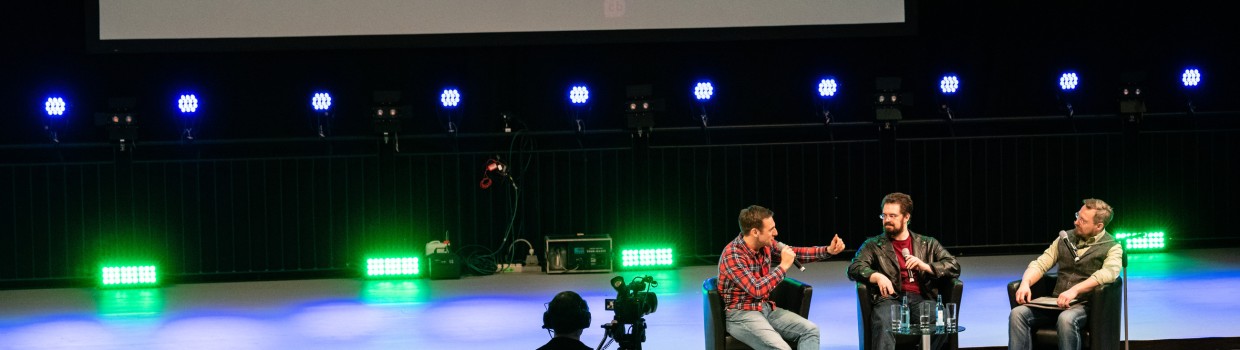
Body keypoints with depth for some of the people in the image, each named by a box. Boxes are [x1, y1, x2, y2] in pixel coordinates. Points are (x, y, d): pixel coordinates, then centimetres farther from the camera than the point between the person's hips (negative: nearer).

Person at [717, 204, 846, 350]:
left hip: (766, 308, 8)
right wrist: (784, 266, -21)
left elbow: (796, 252, 16)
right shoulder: (732, 255, -22)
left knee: (810, 330, -9)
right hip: (741, 315, -8)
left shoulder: (766, 244, 1)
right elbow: (756, 290, -28)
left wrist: (828, 250, 4)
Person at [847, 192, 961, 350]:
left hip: (922, 299, 1)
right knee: (884, 326, -38)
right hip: (889, 299, -1)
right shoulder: (873, 245, 19)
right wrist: (877, 276, -17)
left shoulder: (928, 244, 23)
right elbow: (854, 269, 4)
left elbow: (954, 267, 14)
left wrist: (925, 266, -4)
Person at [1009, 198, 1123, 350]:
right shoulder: (1066, 238, 16)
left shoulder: (1112, 247, 1)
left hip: (1086, 305, -5)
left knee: (1066, 319, -39)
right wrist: (1025, 283, -9)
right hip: (1056, 302, 5)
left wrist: (1075, 290, -32)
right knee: (1018, 313, -21)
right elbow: (1040, 264, 13)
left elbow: (1108, 273, -19)